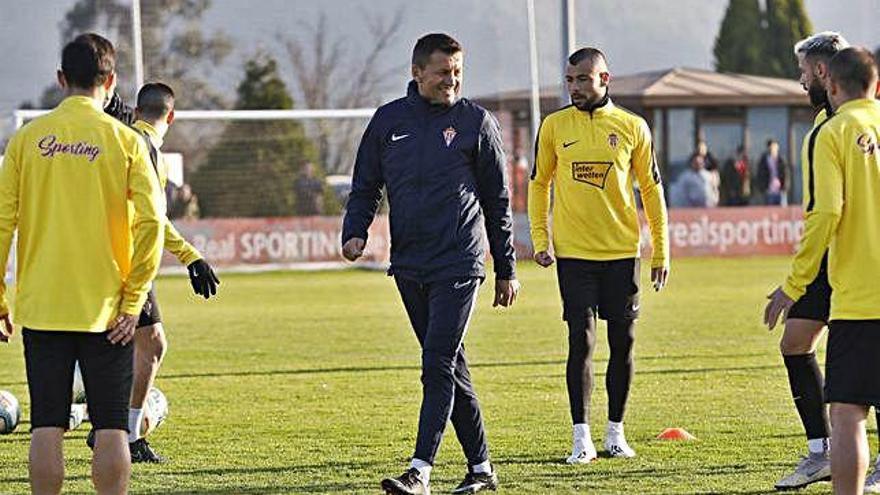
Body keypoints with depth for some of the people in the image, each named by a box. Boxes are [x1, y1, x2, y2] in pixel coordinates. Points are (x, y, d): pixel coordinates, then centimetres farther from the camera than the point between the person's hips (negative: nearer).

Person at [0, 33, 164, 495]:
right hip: (106, 310, -1)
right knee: (111, 428, 2)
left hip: (40, 306, 1)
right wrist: (133, 299, -3)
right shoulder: (125, 140, -3)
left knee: (46, 428, 5)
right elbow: (151, 222, -10)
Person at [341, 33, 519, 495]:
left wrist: (506, 270, 4)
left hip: (458, 266, -4)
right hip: (409, 267, 4)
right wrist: (355, 231, -6)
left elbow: (498, 200, 4)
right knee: (452, 370, 10)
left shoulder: (476, 121, 0)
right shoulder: (388, 120, 8)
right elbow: (365, 187, 14)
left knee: (438, 367, -13)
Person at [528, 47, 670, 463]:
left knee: (623, 342, 5)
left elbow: (651, 190, 8)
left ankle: (615, 432, 16)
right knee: (581, 340, -7)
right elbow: (539, 183, 11)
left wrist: (662, 251, 7)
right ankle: (581, 437, -4)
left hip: (621, 252, 1)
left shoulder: (632, 128, 2)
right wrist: (539, 240, 3)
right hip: (573, 253, -1)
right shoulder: (554, 126, 2)